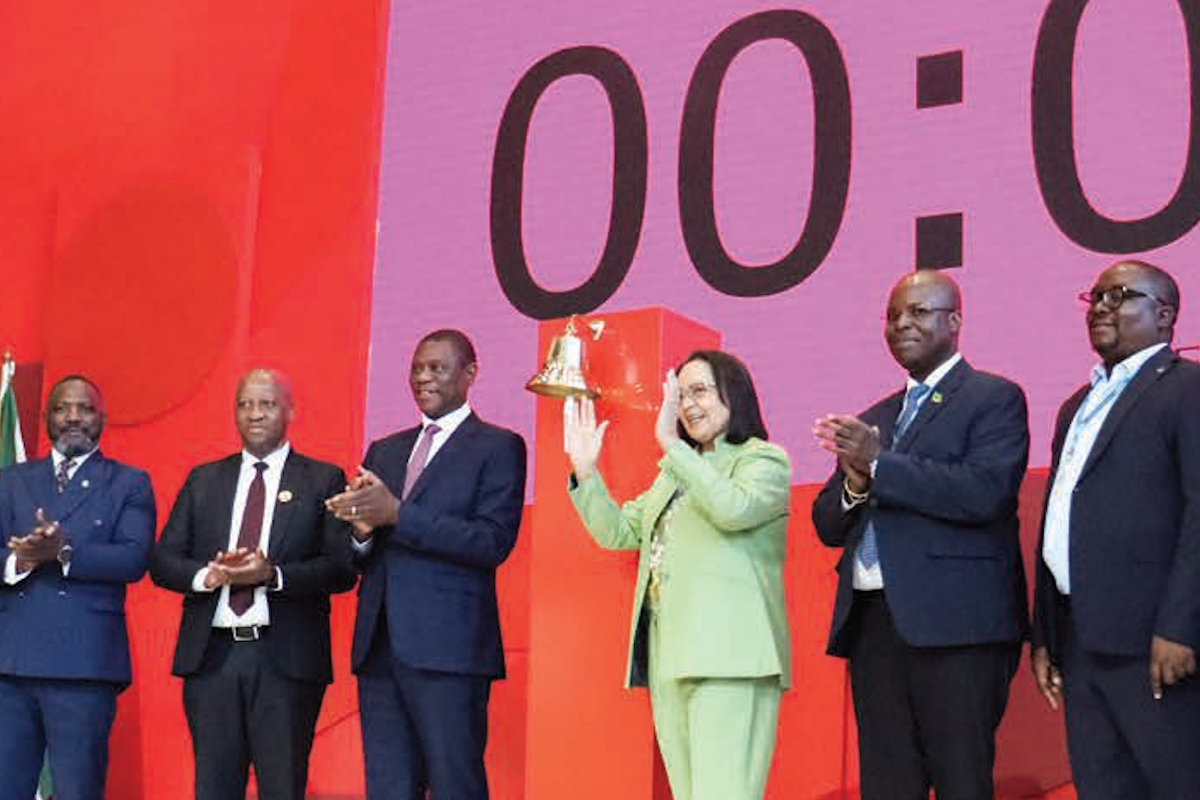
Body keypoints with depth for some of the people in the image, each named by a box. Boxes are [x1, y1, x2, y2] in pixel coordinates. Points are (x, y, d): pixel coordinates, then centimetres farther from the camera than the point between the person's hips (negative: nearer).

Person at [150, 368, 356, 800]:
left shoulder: (323, 480, 5)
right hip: (211, 655, 3)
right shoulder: (203, 480, 15)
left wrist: (274, 574, -18)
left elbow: (343, 568, -4)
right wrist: (208, 574, -11)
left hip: (285, 658, -3)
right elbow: (162, 561, 9)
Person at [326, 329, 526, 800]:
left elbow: (493, 542, -13)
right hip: (380, 649, 6)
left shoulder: (498, 447, 1)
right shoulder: (384, 452, 20)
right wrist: (362, 531, -5)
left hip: (447, 650, -6)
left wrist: (397, 514, -17)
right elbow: (361, 559, 19)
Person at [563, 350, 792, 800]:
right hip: (668, 656, 7)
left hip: (727, 658, -7)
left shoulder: (764, 460, 2)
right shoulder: (676, 472, 24)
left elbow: (734, 509, -19)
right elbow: (618, 532, 22)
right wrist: (585, 470, 10)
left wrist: (671, 444, -19)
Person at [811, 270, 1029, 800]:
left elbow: (985, 493, -14)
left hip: (954, 624, -6)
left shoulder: (994, 398, 3)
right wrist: (854, 482, -5)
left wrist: (878, 464, -13)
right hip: (872, 623, 6)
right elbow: (828, 525, 17)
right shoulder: (872, 419, 21)